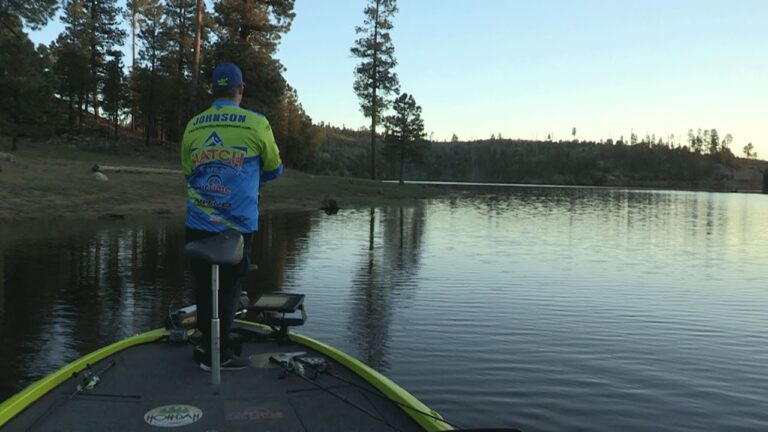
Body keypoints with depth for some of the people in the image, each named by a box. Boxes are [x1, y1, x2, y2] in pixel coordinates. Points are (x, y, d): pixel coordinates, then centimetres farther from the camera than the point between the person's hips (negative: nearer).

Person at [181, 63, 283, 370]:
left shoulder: (193, 126, 5)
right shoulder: (256, 123, -5)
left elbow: (188, 172, 16)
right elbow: (274, 168, 7)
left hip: (198, 224, 4)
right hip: (237, 224, -4)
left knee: (203, 285, 15)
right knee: (228, 287, 5)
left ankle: (207, 344, 26)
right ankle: (217, 353, 9)